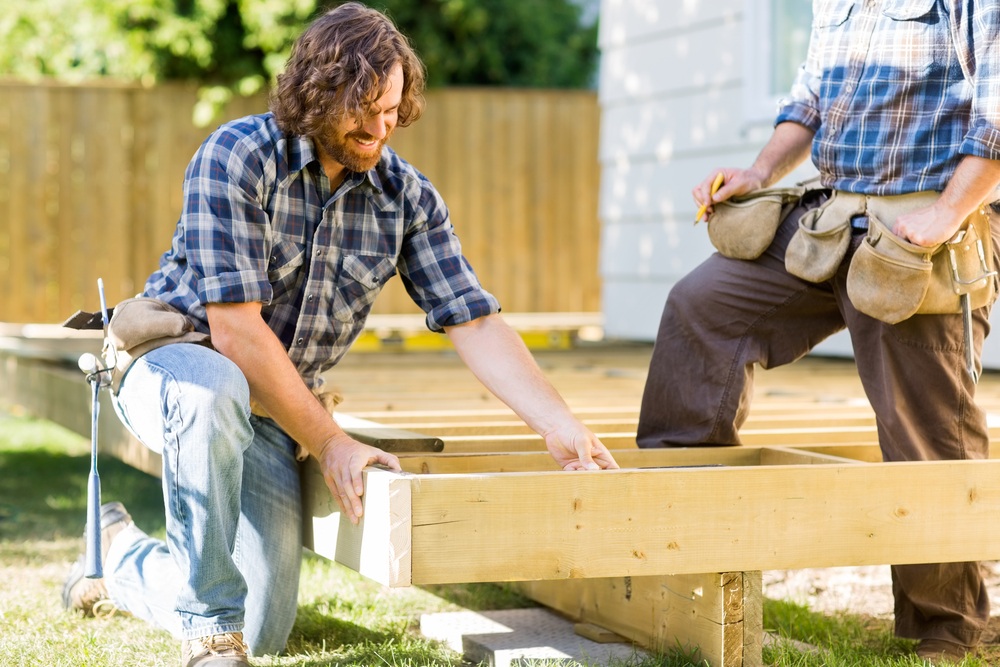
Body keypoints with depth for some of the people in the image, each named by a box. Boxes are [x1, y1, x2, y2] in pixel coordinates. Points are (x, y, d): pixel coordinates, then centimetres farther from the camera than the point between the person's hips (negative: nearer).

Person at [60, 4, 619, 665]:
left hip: (272, 405, 5)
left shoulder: (409, 196, -4)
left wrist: (561, 425, -19)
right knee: (216, 390, -43)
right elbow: (235, 328, -23)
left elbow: (476, 322, -7)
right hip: (173, 361, -5)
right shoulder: (237, 157, -20)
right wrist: (329, 442, -23)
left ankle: (124, 558, 34)